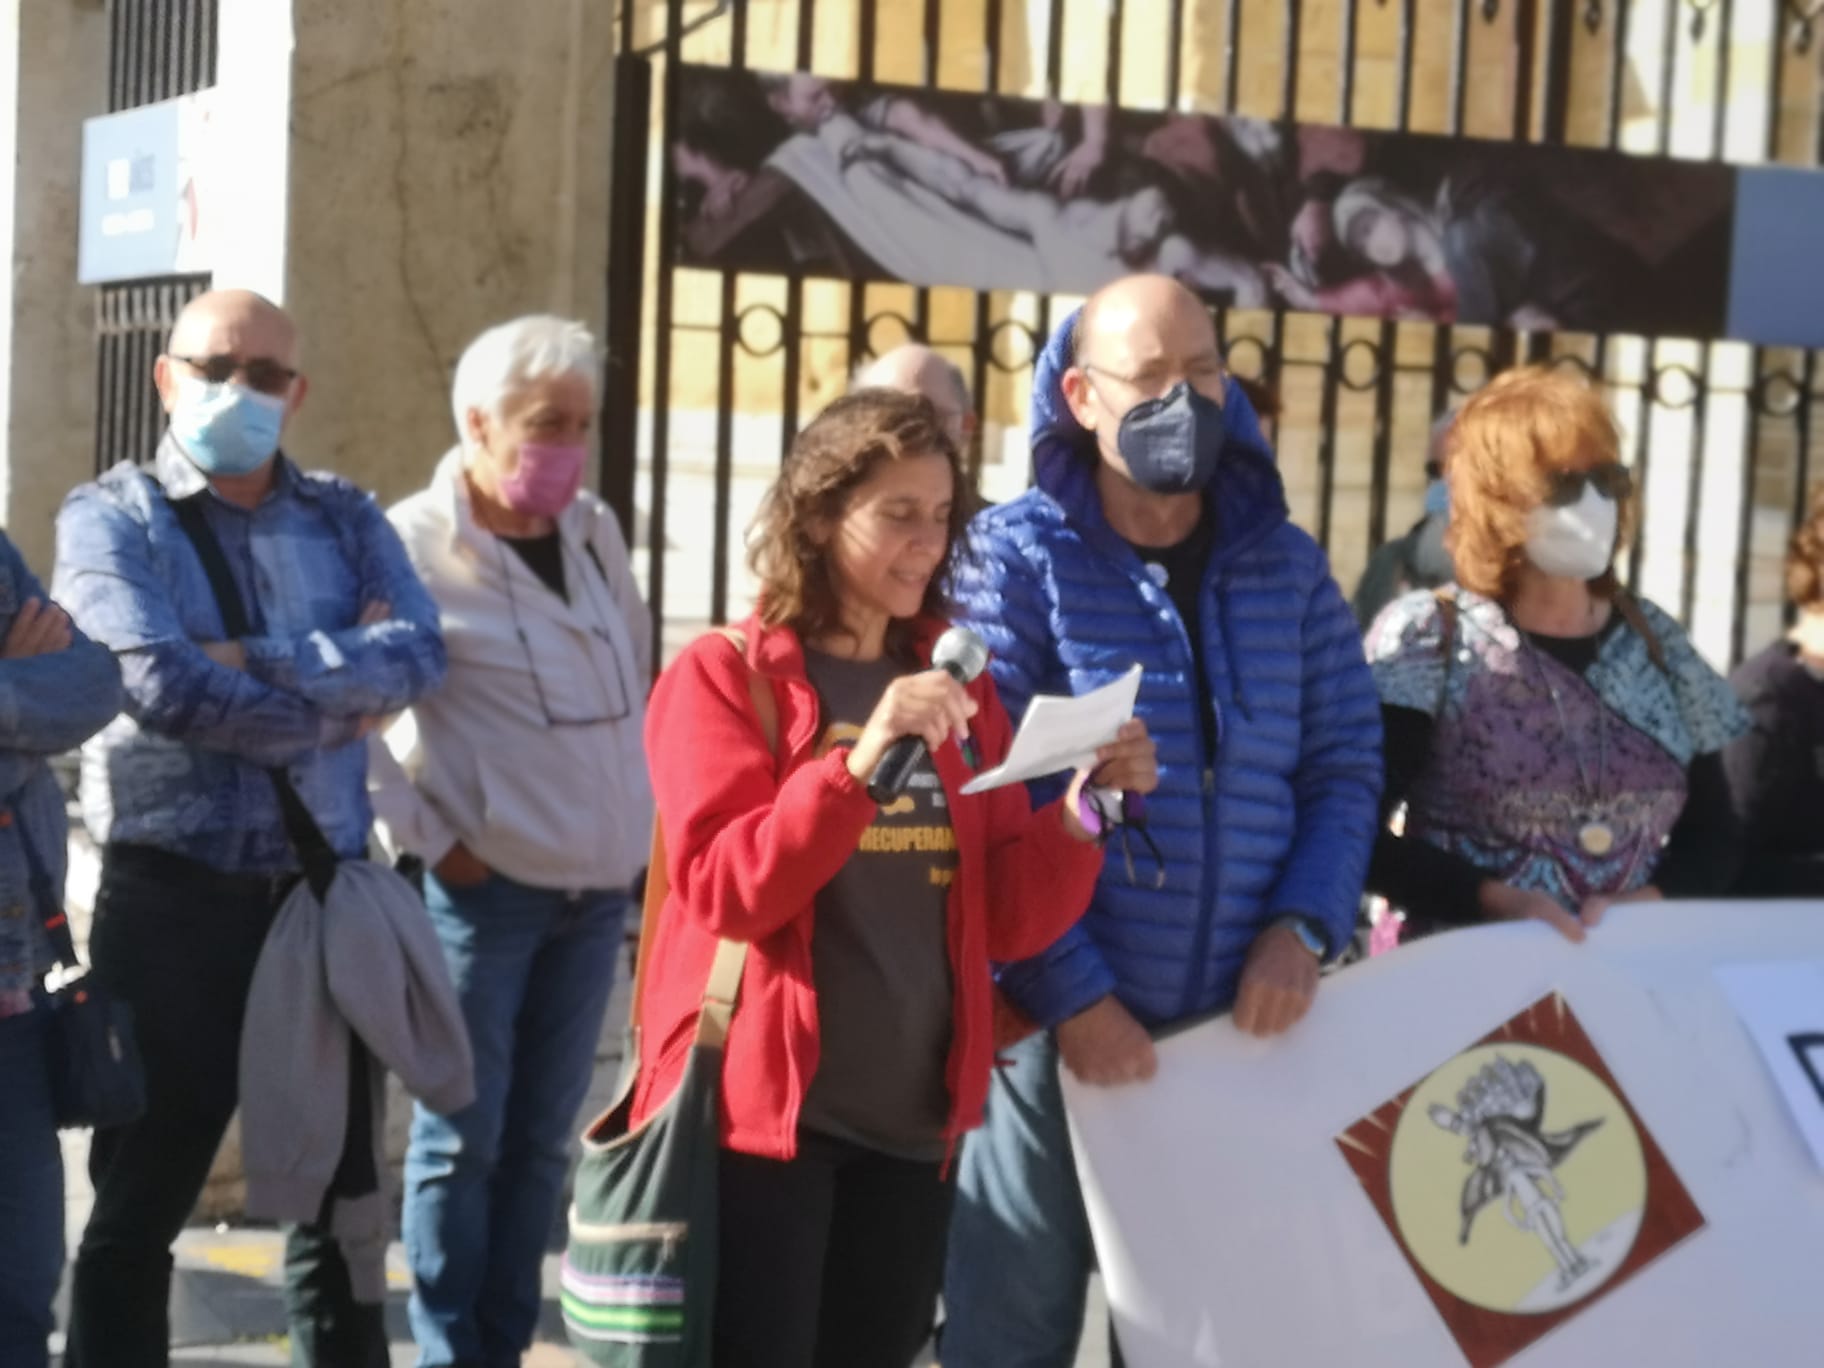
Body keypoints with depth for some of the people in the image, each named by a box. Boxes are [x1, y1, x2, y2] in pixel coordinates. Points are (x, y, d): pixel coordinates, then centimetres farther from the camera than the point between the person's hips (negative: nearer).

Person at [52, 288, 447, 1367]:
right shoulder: (113, 517, -2)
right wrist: (341, 703, -10)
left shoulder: (346, 519, 9)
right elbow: (160, 683, -19)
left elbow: (421, 654, -8)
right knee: (140, 1202, 6)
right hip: (173, 899, -4)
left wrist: (258, 662, -17)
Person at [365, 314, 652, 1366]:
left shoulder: (596, 532, 9)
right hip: (484, 891, -6)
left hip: (600, 890, 6)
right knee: (463, 1141, 0)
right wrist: (426, 835, -14)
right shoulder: (414, 546, -12)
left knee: (541, 1140, 11)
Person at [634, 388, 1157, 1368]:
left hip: (915, 1115, 5)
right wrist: (867, 755, -25)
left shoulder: (961, 688, 11)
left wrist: (1085, 806, -10)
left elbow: (1009, 922, 8)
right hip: (764, 1107, -5)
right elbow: (726, 891, -15)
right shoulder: (723, 677, -3)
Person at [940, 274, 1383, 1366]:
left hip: (1241, 1031, 4)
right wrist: (1071, 993, -16)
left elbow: (1346, 764, 9)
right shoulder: (1019, 555, -5)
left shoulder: (1287, 565, 8)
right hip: (1057, 1024, -4)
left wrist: (1305, 926, -8)